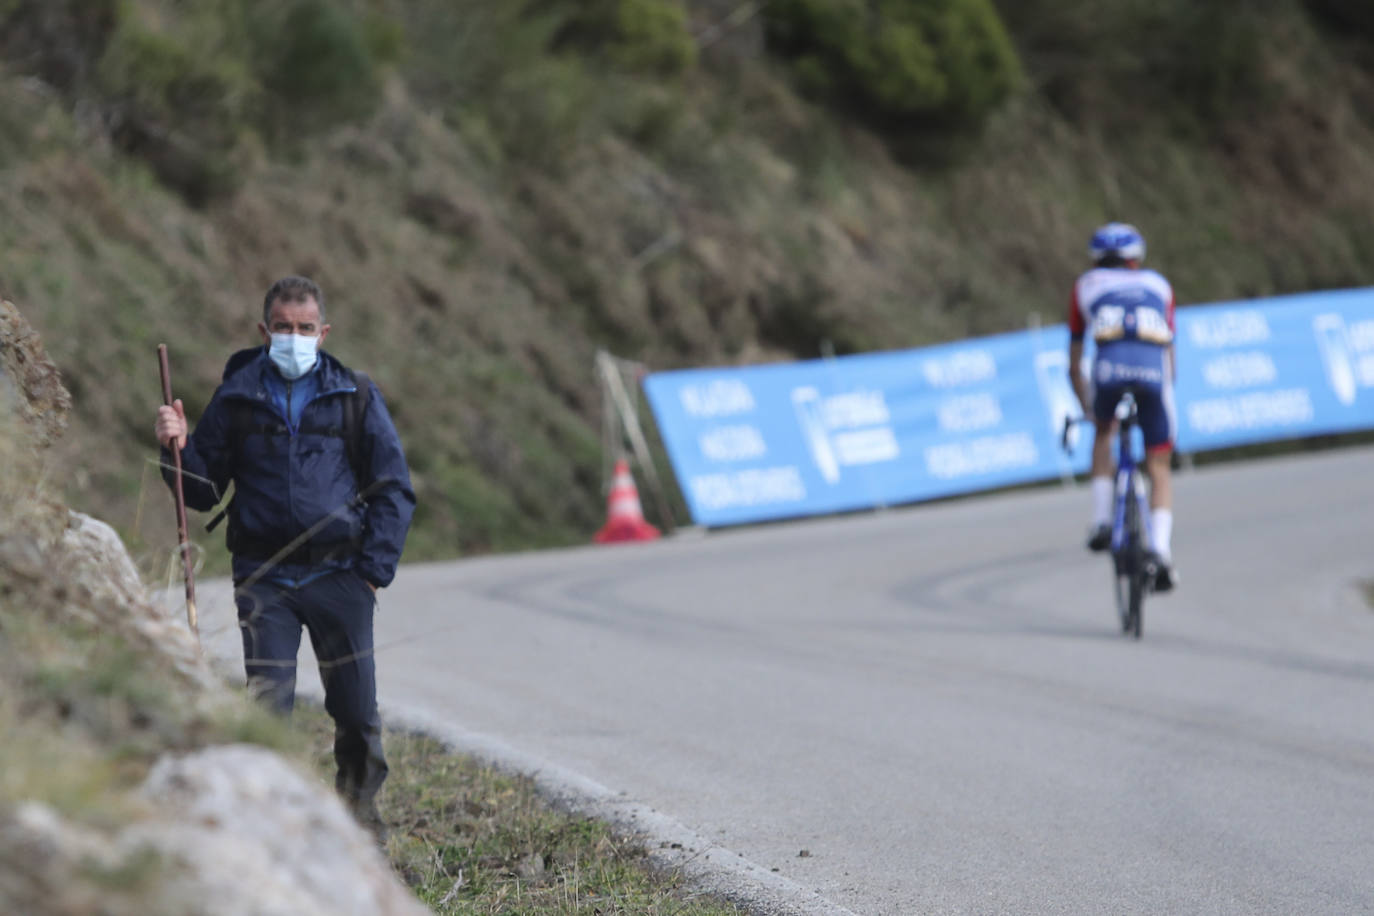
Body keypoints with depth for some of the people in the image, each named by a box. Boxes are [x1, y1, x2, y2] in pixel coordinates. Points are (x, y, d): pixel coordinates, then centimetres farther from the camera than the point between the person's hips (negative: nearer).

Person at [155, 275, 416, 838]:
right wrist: (178, 448, -9)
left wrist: (374, 570, -1)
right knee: (268, 706, -10)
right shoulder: (236, 399, 7)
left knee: (355, 708, 4)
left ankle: (359, 806, 25)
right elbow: (203, 491, 12)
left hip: (339, 574, 0)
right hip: (263, 577, 0)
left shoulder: (355, 399, 7)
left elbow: (394, 489, 8)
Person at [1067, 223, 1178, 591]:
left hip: (1110, 369, 0)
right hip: (1154, 371, 0)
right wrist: (1166, 391, 50)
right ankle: (1160, 549, -8)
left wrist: (1087, 408, 46)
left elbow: (1074, 367, 34)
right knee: (1159, 469, 12)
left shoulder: (1086, 287, 31)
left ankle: (1101, 522, 19)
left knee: (1104, 433, 32)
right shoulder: (1159, 285, 33)